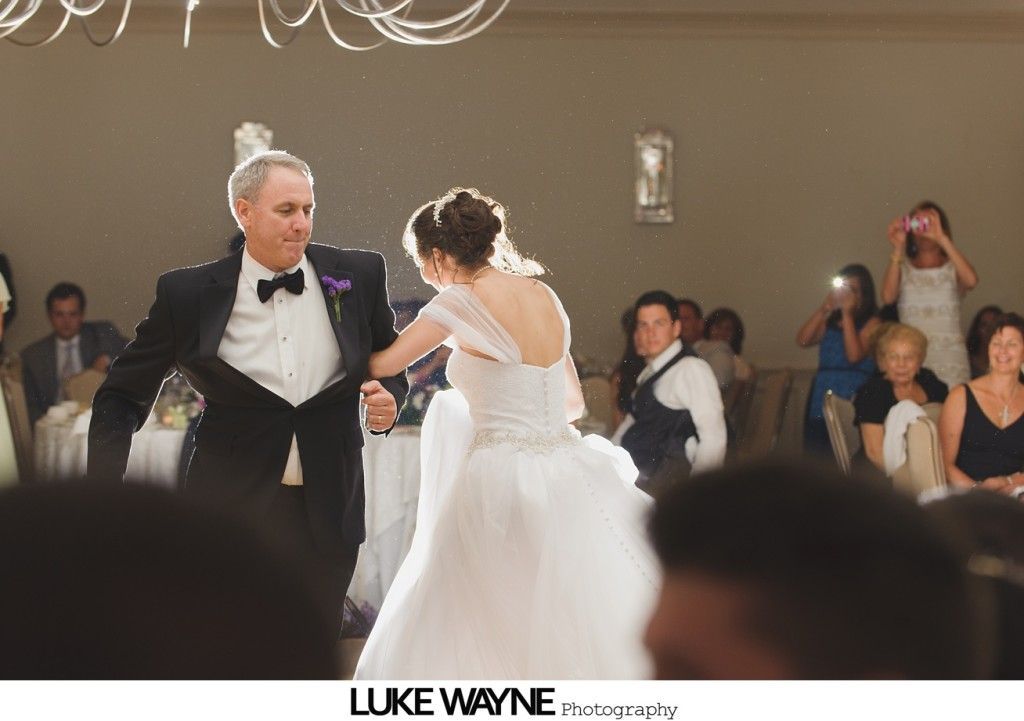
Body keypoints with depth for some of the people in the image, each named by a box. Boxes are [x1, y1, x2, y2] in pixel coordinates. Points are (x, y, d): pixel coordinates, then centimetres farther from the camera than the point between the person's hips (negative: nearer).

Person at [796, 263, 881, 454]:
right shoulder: (829, 322, 16)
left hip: (852, 406, -5)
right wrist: (822, 310, -2)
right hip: (821, 406, 5)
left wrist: (847, 314, -8)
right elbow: (802, 341, 2)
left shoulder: (871, 323, 1)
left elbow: (854, 355, -13)